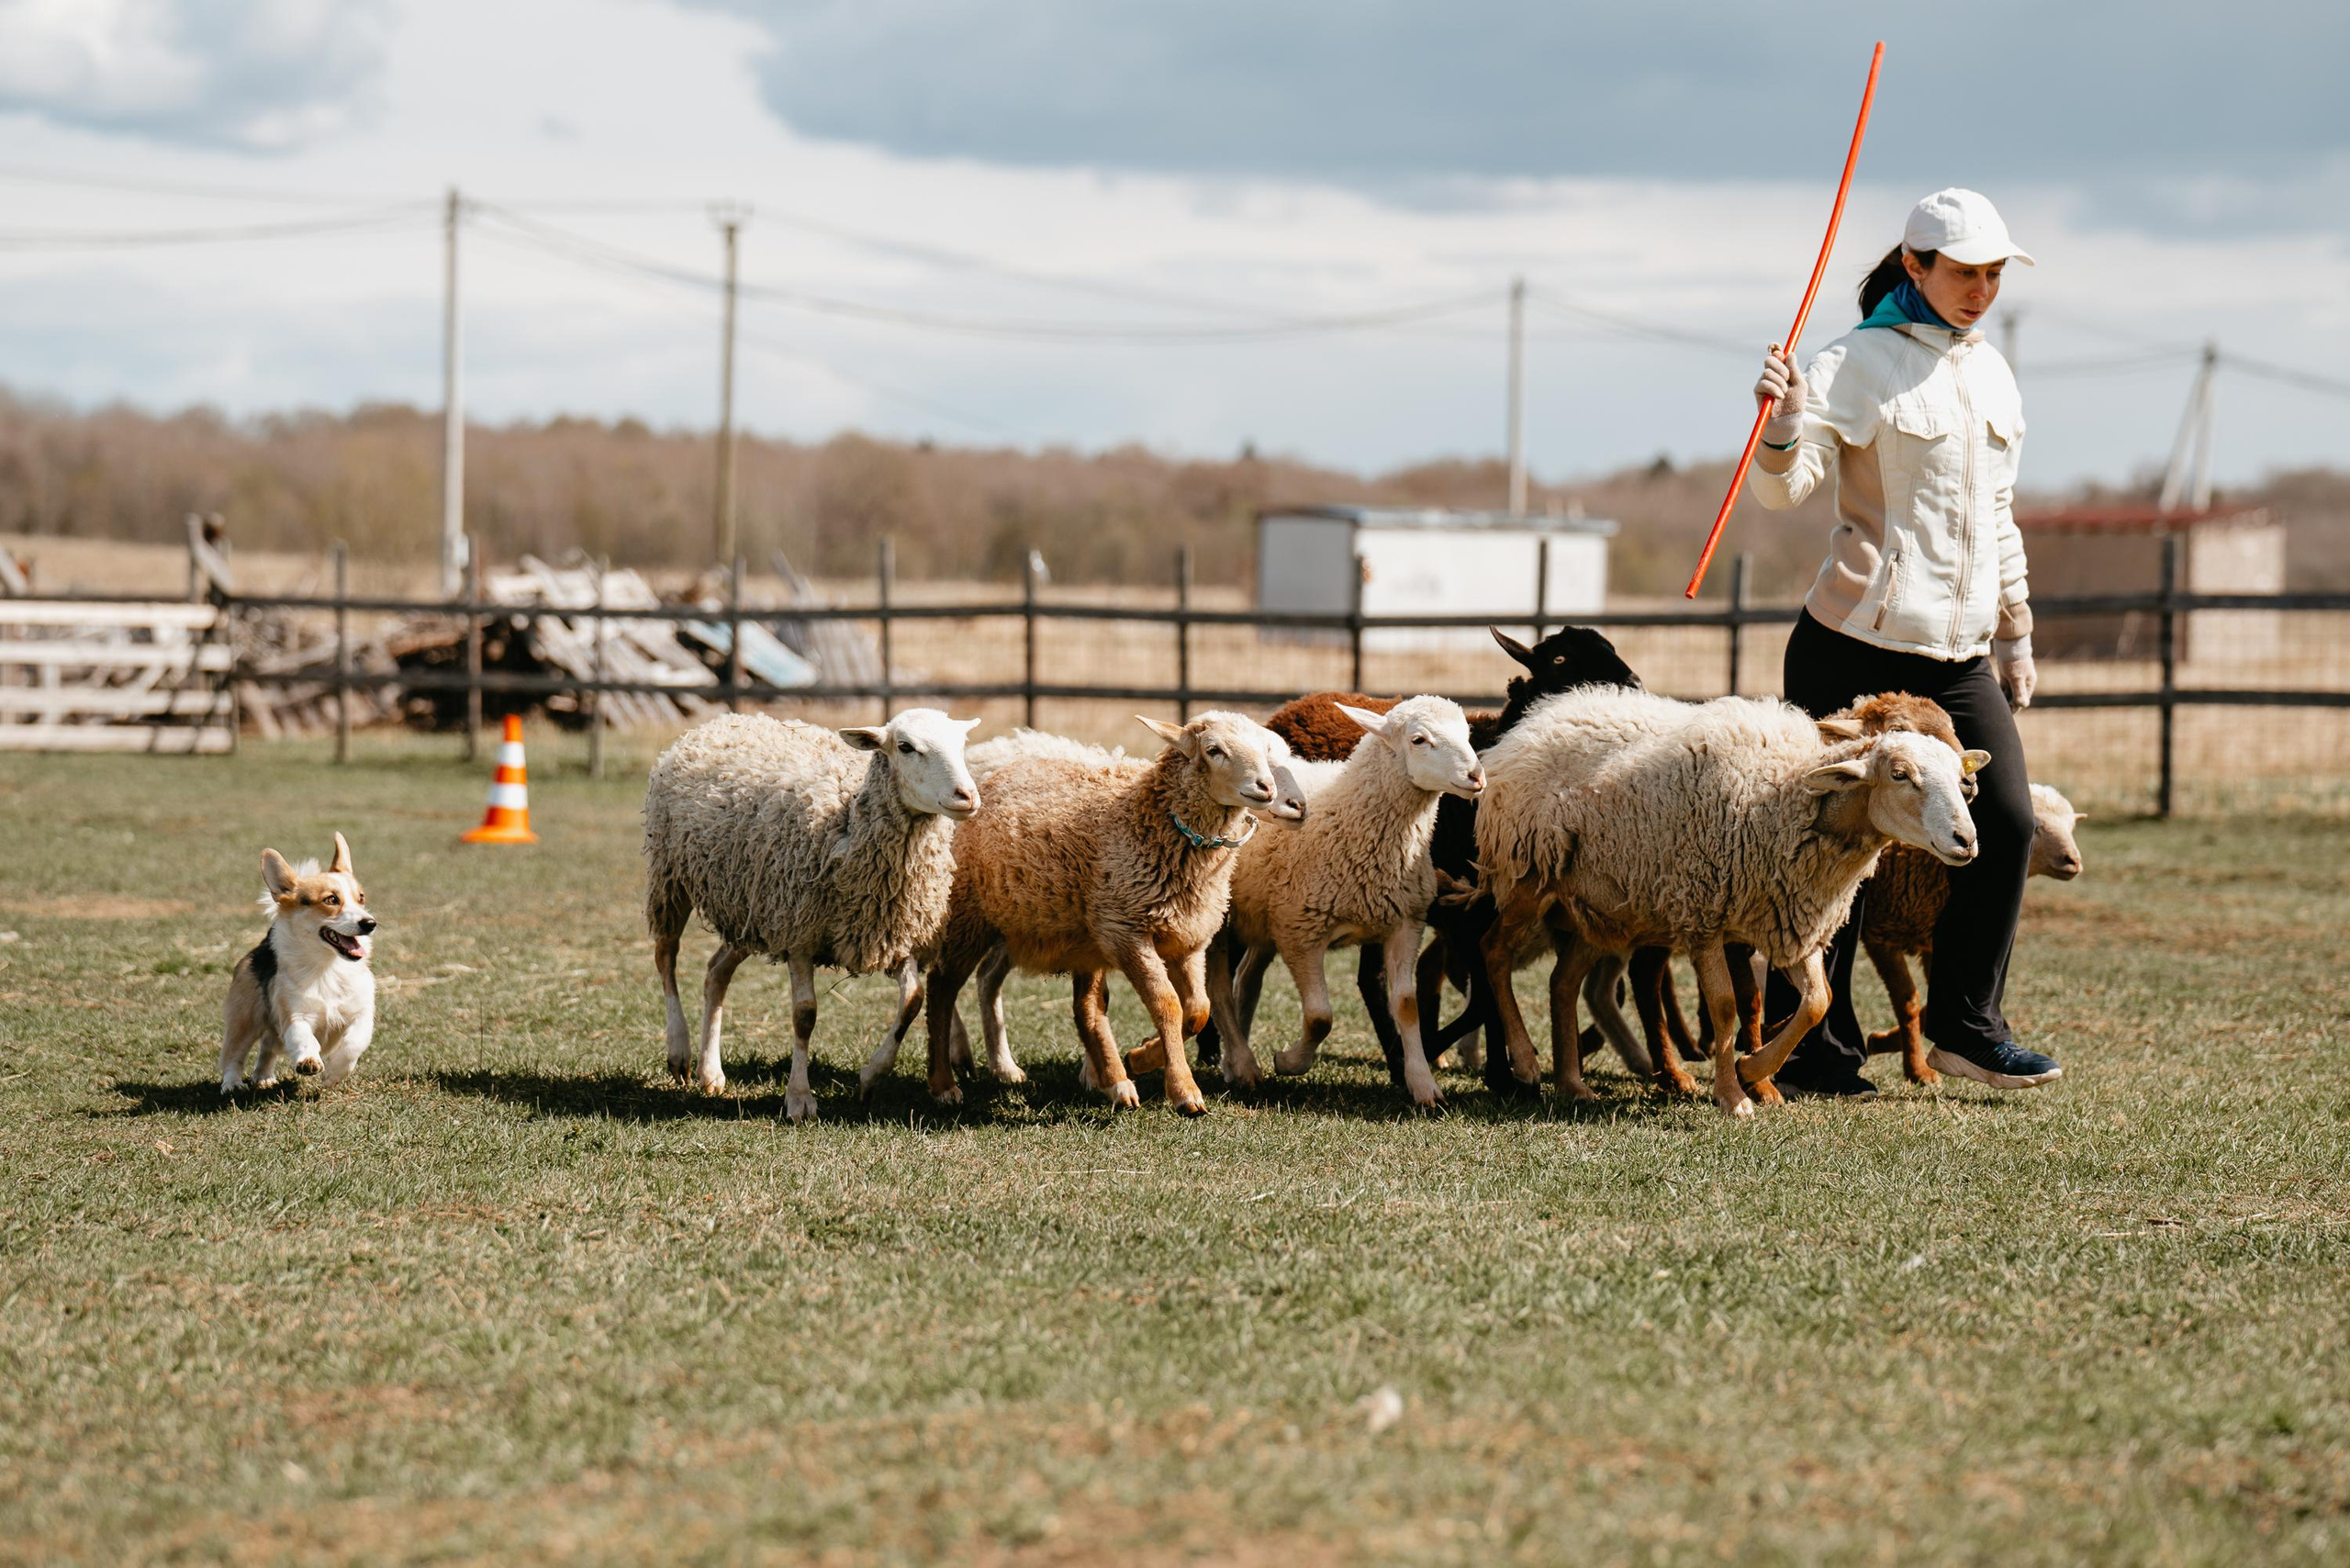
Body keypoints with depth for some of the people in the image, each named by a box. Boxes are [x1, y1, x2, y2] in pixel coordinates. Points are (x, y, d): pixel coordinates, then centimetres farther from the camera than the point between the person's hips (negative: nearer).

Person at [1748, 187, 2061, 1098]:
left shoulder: (1991, 374, 15)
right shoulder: (1861, 365, -7)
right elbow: (1785, 488, -17)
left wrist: (2015, 633, 23)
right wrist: (1782, 422, -37)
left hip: (1959, 657, 7)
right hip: (1857, 646, -7)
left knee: (2007, 820, -2)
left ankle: (1967, 1025, 11)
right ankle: (1810, 1049, 6)